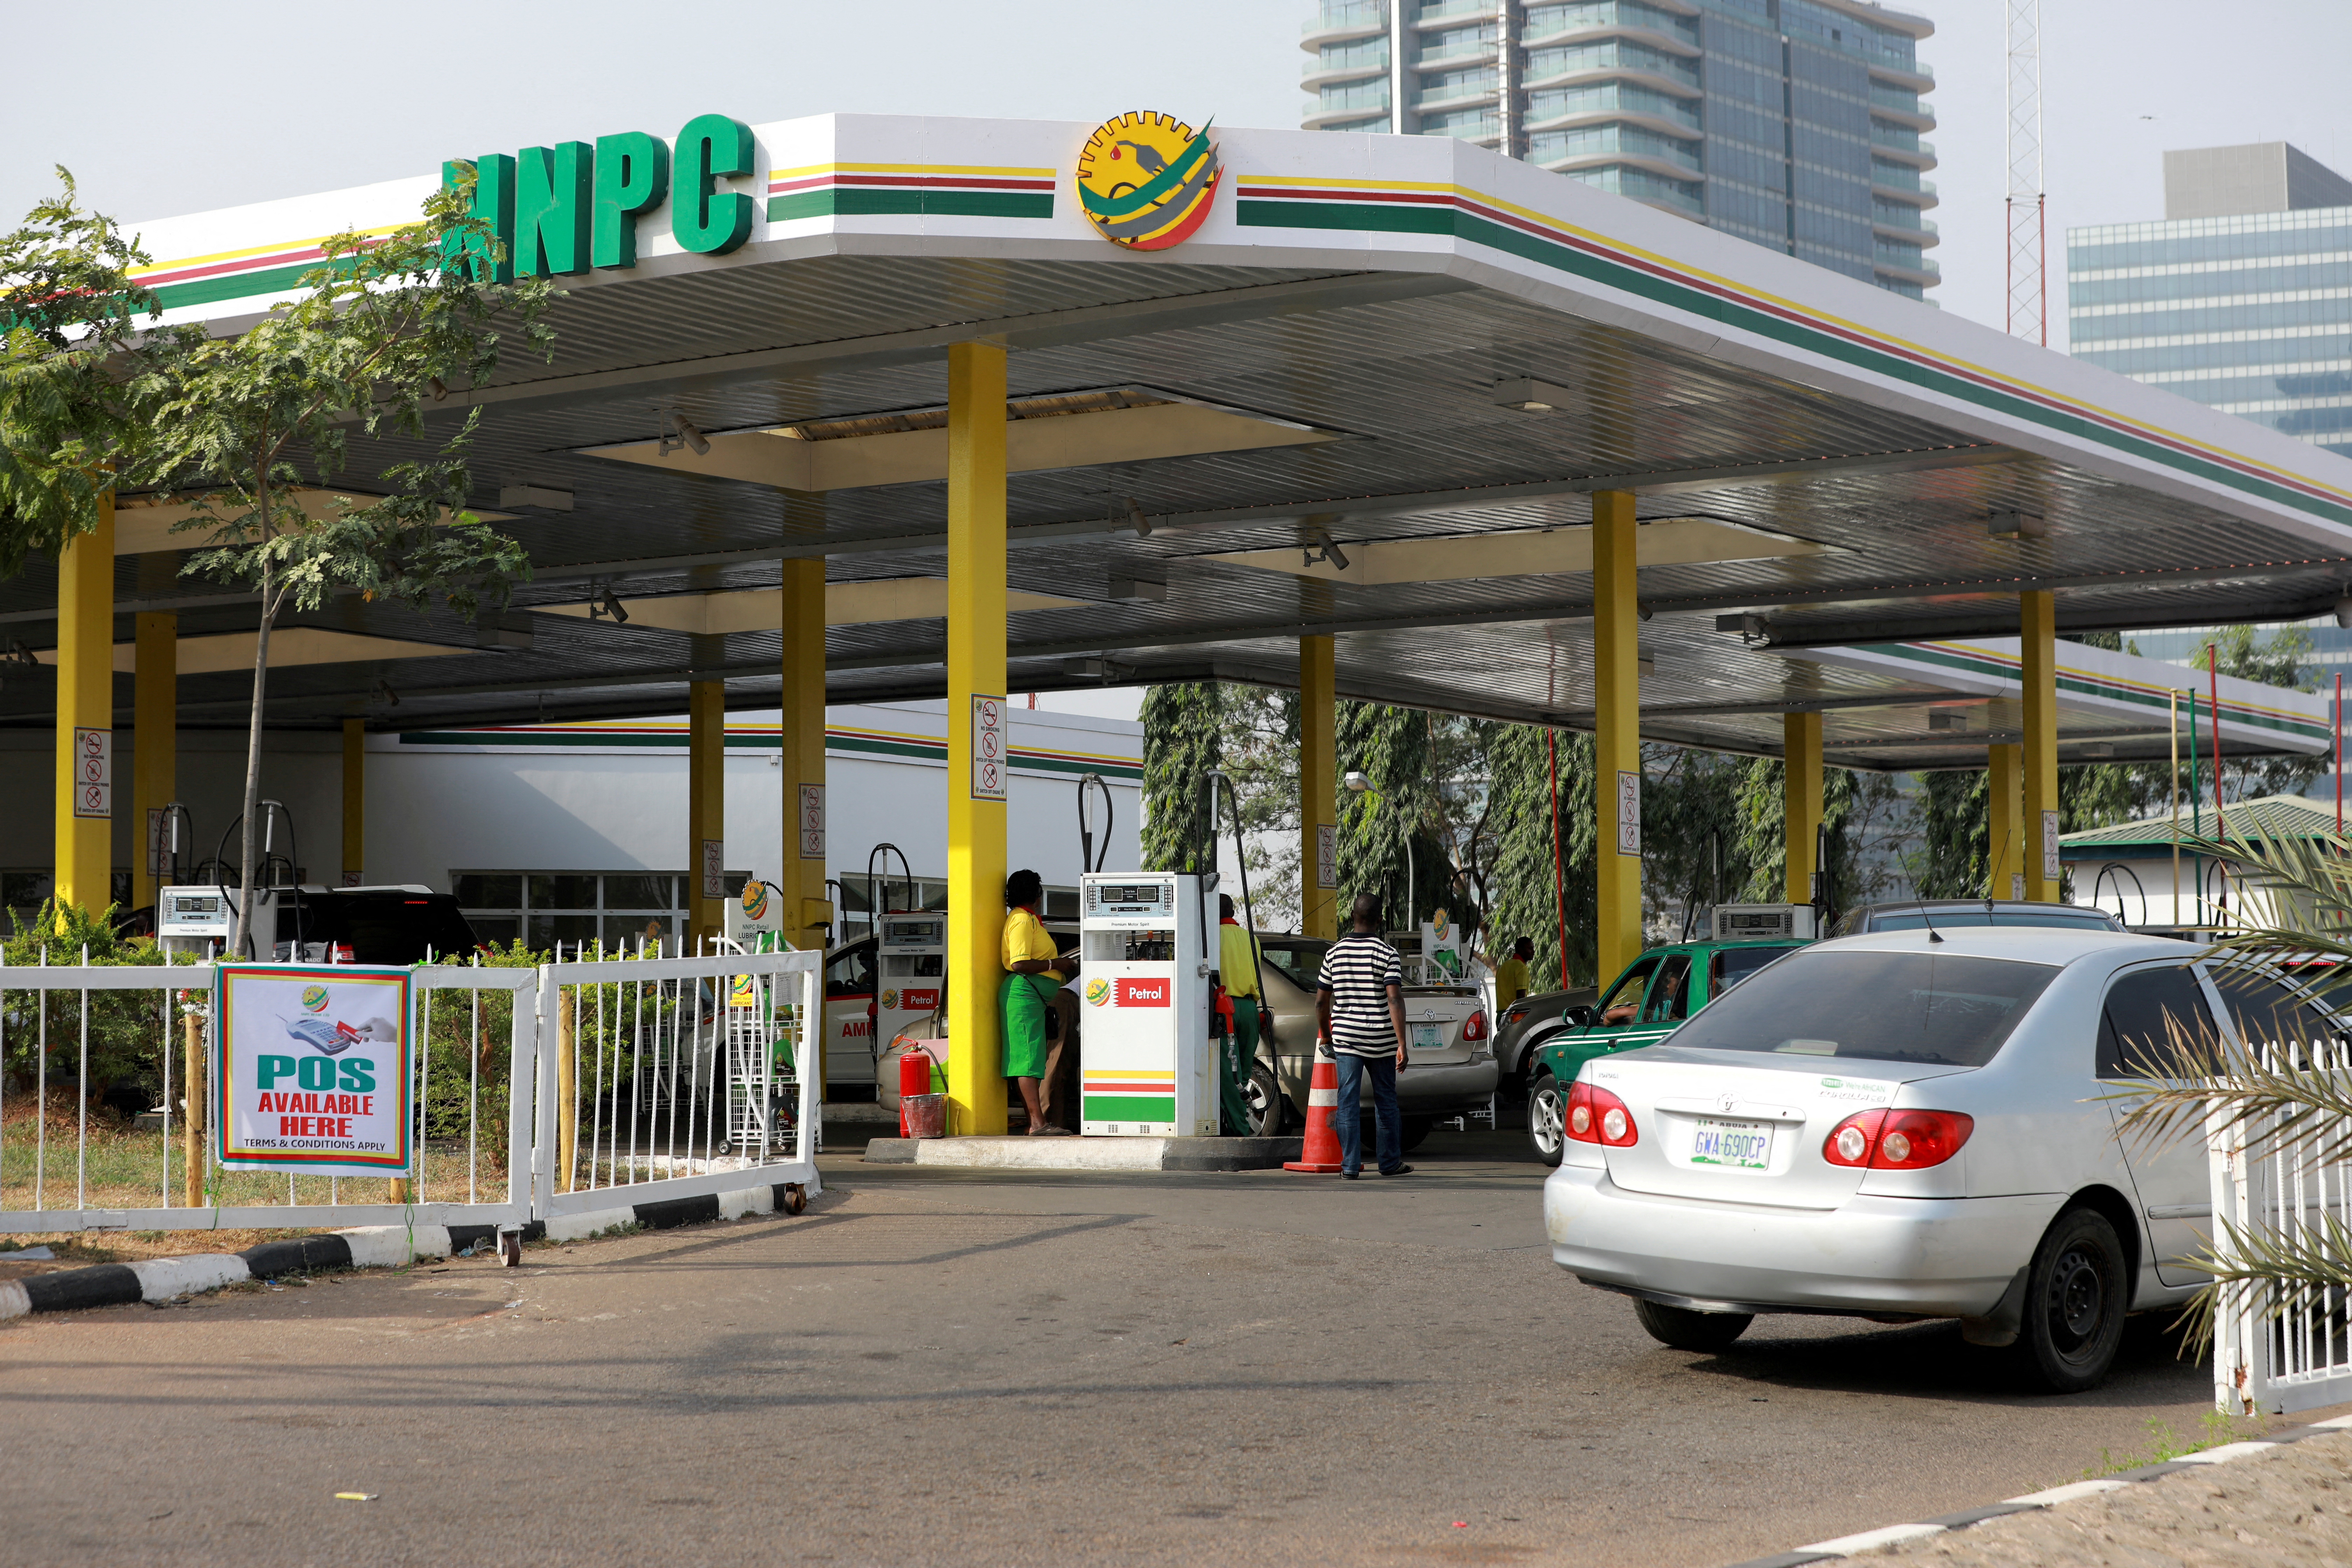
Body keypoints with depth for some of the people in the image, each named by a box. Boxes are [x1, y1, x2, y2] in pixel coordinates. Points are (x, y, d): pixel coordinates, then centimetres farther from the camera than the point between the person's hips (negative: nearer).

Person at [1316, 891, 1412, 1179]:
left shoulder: (1334, 952, 3)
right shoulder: (1386, 953, -8)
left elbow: (1321, 1002, 7)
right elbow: (1395, 1000, -16)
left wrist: (1327, 1037, 21)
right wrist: (1402, 1045, -16)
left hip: (1345, 1037, 2)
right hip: (1381, 1040, -2)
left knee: (1348, 1101, 2)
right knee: (1385, 1101, 11)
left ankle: (1350, 1165, -3)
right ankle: (1390, 1162, 19)